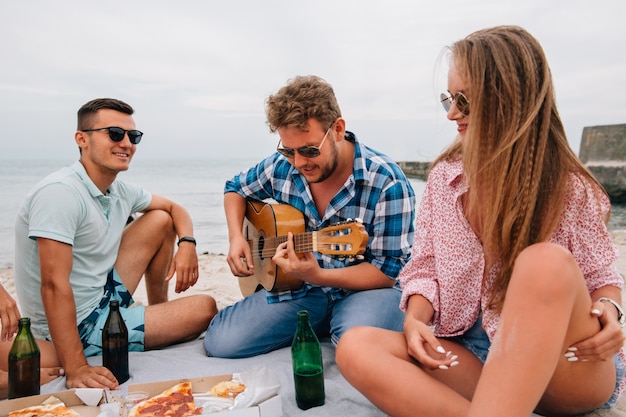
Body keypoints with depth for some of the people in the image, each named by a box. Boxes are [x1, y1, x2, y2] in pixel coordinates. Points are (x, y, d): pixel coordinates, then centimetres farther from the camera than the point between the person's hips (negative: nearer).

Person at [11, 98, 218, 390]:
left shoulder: (120, 191, 0)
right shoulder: (60, 193, -25)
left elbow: (173, 209, 14)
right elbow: (54, 284, -30)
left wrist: (187, 243, -9)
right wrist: (76, 370, -34)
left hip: (104, 297, 8)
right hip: (80, 326, -8)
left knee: (159, 220, 7)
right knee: (205, 309, -12)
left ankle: (160, 310, 19)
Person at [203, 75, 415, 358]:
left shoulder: (387, 184, -19)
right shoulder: (282, 166, -4)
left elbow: (391, 270, -16)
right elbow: (236, 188, 17)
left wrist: (319, 276, -29)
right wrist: (236, 238, -2)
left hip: (362, 289, -3)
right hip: (297, 289, 4)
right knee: (219, 343, -12)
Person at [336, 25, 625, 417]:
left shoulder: (570, 188, -6)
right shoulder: (443, 178, 3)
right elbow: (425, 266, 6)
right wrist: (416, 319, -13)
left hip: (570, 368, -2)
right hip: (473, 351, 3)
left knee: (545, 262, -35)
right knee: (356, 348, -25)